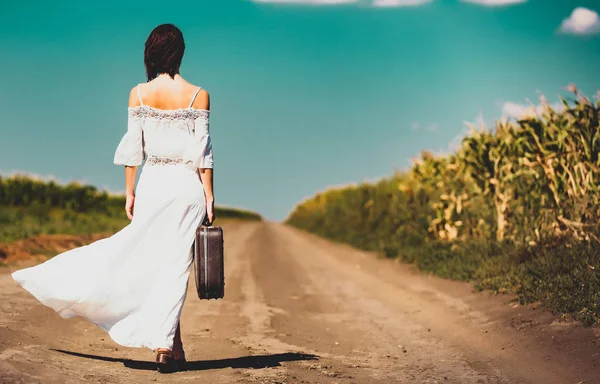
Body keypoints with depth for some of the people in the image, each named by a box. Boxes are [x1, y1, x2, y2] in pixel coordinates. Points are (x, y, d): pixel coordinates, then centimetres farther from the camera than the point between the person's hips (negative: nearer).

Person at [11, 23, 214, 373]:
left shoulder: (139, 94, 0)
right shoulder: (198, 95, -4)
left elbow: (133, 149, 1)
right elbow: (203, 152, -4)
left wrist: (130, 193, 8)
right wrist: (209, 197, 1)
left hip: (152, 184, 1)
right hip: (187, 186, -1)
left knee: (152, 261, 8)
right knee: (175, 265, 1)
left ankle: (176, 348, 5)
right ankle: (164, 344, -5)